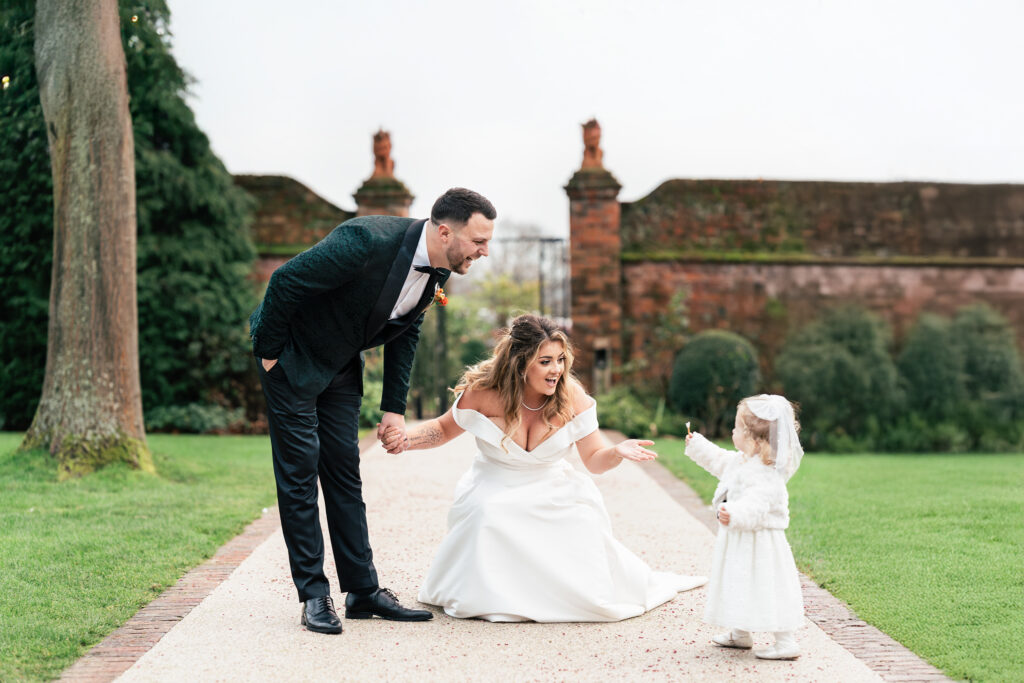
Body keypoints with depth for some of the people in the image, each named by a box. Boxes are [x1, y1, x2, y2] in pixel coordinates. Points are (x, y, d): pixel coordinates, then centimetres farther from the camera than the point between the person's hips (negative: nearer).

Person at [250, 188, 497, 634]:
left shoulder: (437, 270, -7)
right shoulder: (368, 241, -33)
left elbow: (406, 332, 7)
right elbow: (286, 281, -27)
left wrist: (394, 407, 3)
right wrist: (268, 354, -16)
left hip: (340, 364, 7)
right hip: (291, 355, -7)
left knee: (345, 472, 8)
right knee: (299, 471, -5)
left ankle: (363, 591, 12)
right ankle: (314, 595, 1)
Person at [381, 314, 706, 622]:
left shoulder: (573, 399, -13)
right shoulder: (484, 393, -17)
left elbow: (594, 459, -5)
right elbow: (444, 429, 2)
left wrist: (616, 452, -28)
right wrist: (406, 439, -17)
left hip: (554, 492, 1)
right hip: (496, 492, -1)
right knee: (486, 516, -33)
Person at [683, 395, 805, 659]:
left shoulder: (765, 473, -25)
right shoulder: (741, 462, 8)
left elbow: (756, 503, -38)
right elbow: (718, 460, 30)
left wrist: (735, 514, -54)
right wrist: (697, 445, 34)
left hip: (758, 541, -11)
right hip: (740, 539, 11)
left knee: (767, 590, -9)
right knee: (741, 586, 23)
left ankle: (786, 642, -5)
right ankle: (740, 633, 38)